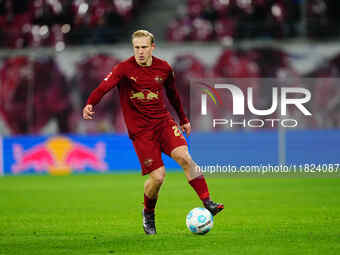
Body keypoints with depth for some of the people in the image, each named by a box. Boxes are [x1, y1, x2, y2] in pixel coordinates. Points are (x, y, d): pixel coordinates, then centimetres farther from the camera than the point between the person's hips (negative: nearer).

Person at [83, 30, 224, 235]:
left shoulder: (164, 68, 3)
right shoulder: (124, 69, -9)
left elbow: (173, 93, 20)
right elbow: (105, 86, -24)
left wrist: (183, 119, 28)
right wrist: (90, 104, -43)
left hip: (164, 122, 3)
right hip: (140, 129, -3)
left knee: (185, 157, -21)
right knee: (158, 176, -9)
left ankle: (208, 203, -17)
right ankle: (148, 213, 19)